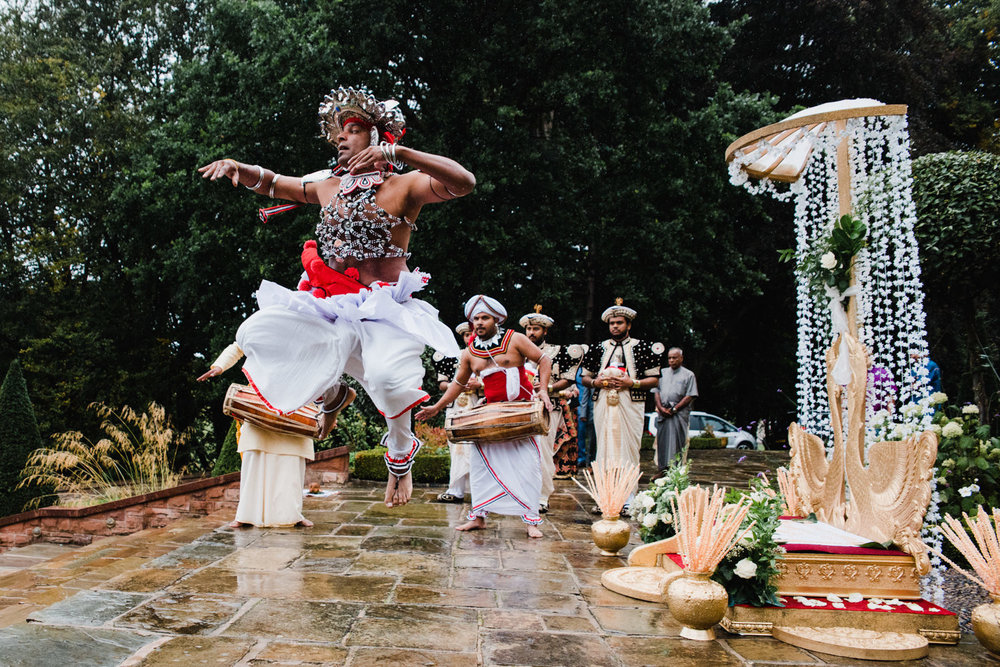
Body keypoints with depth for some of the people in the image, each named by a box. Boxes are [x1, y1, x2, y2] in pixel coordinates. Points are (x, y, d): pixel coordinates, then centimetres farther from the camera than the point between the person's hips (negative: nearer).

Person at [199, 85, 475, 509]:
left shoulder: (403, 186, 0)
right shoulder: (328, 187, 16)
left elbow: (464, 183, -19)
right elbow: (270, 184, 29)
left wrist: (398, 152, -26)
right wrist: (239, 168, 7)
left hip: (384, 311, -6)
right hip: (329, 308, 6)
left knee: (386, 375, -35)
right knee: (254, 335, -11)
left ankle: (400, 451, 1)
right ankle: (329, 394, 15)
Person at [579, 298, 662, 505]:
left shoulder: (641, 348, 6)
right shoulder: (599, 349, 15)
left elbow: (654, 379, 3)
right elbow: (585, 377, 19)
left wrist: (632, 383, -12)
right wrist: (596, 382, -2)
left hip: (630, 405, -3)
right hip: (603, 405, 3)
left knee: (628, 447, -4)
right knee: (605, 446, 3)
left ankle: (628, 496, 2)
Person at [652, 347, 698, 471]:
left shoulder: (688, 375, 4)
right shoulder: (662, 372, 16)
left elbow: (690, 396, -3)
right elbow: (656, 391, 12)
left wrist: (674, 409, -10)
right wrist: (660, 408, -4)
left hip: (679, 413, -4)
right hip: (663, 413, 4)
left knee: (676, 441, -9)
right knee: (662, 441, 1)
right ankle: (663, 469, 8)